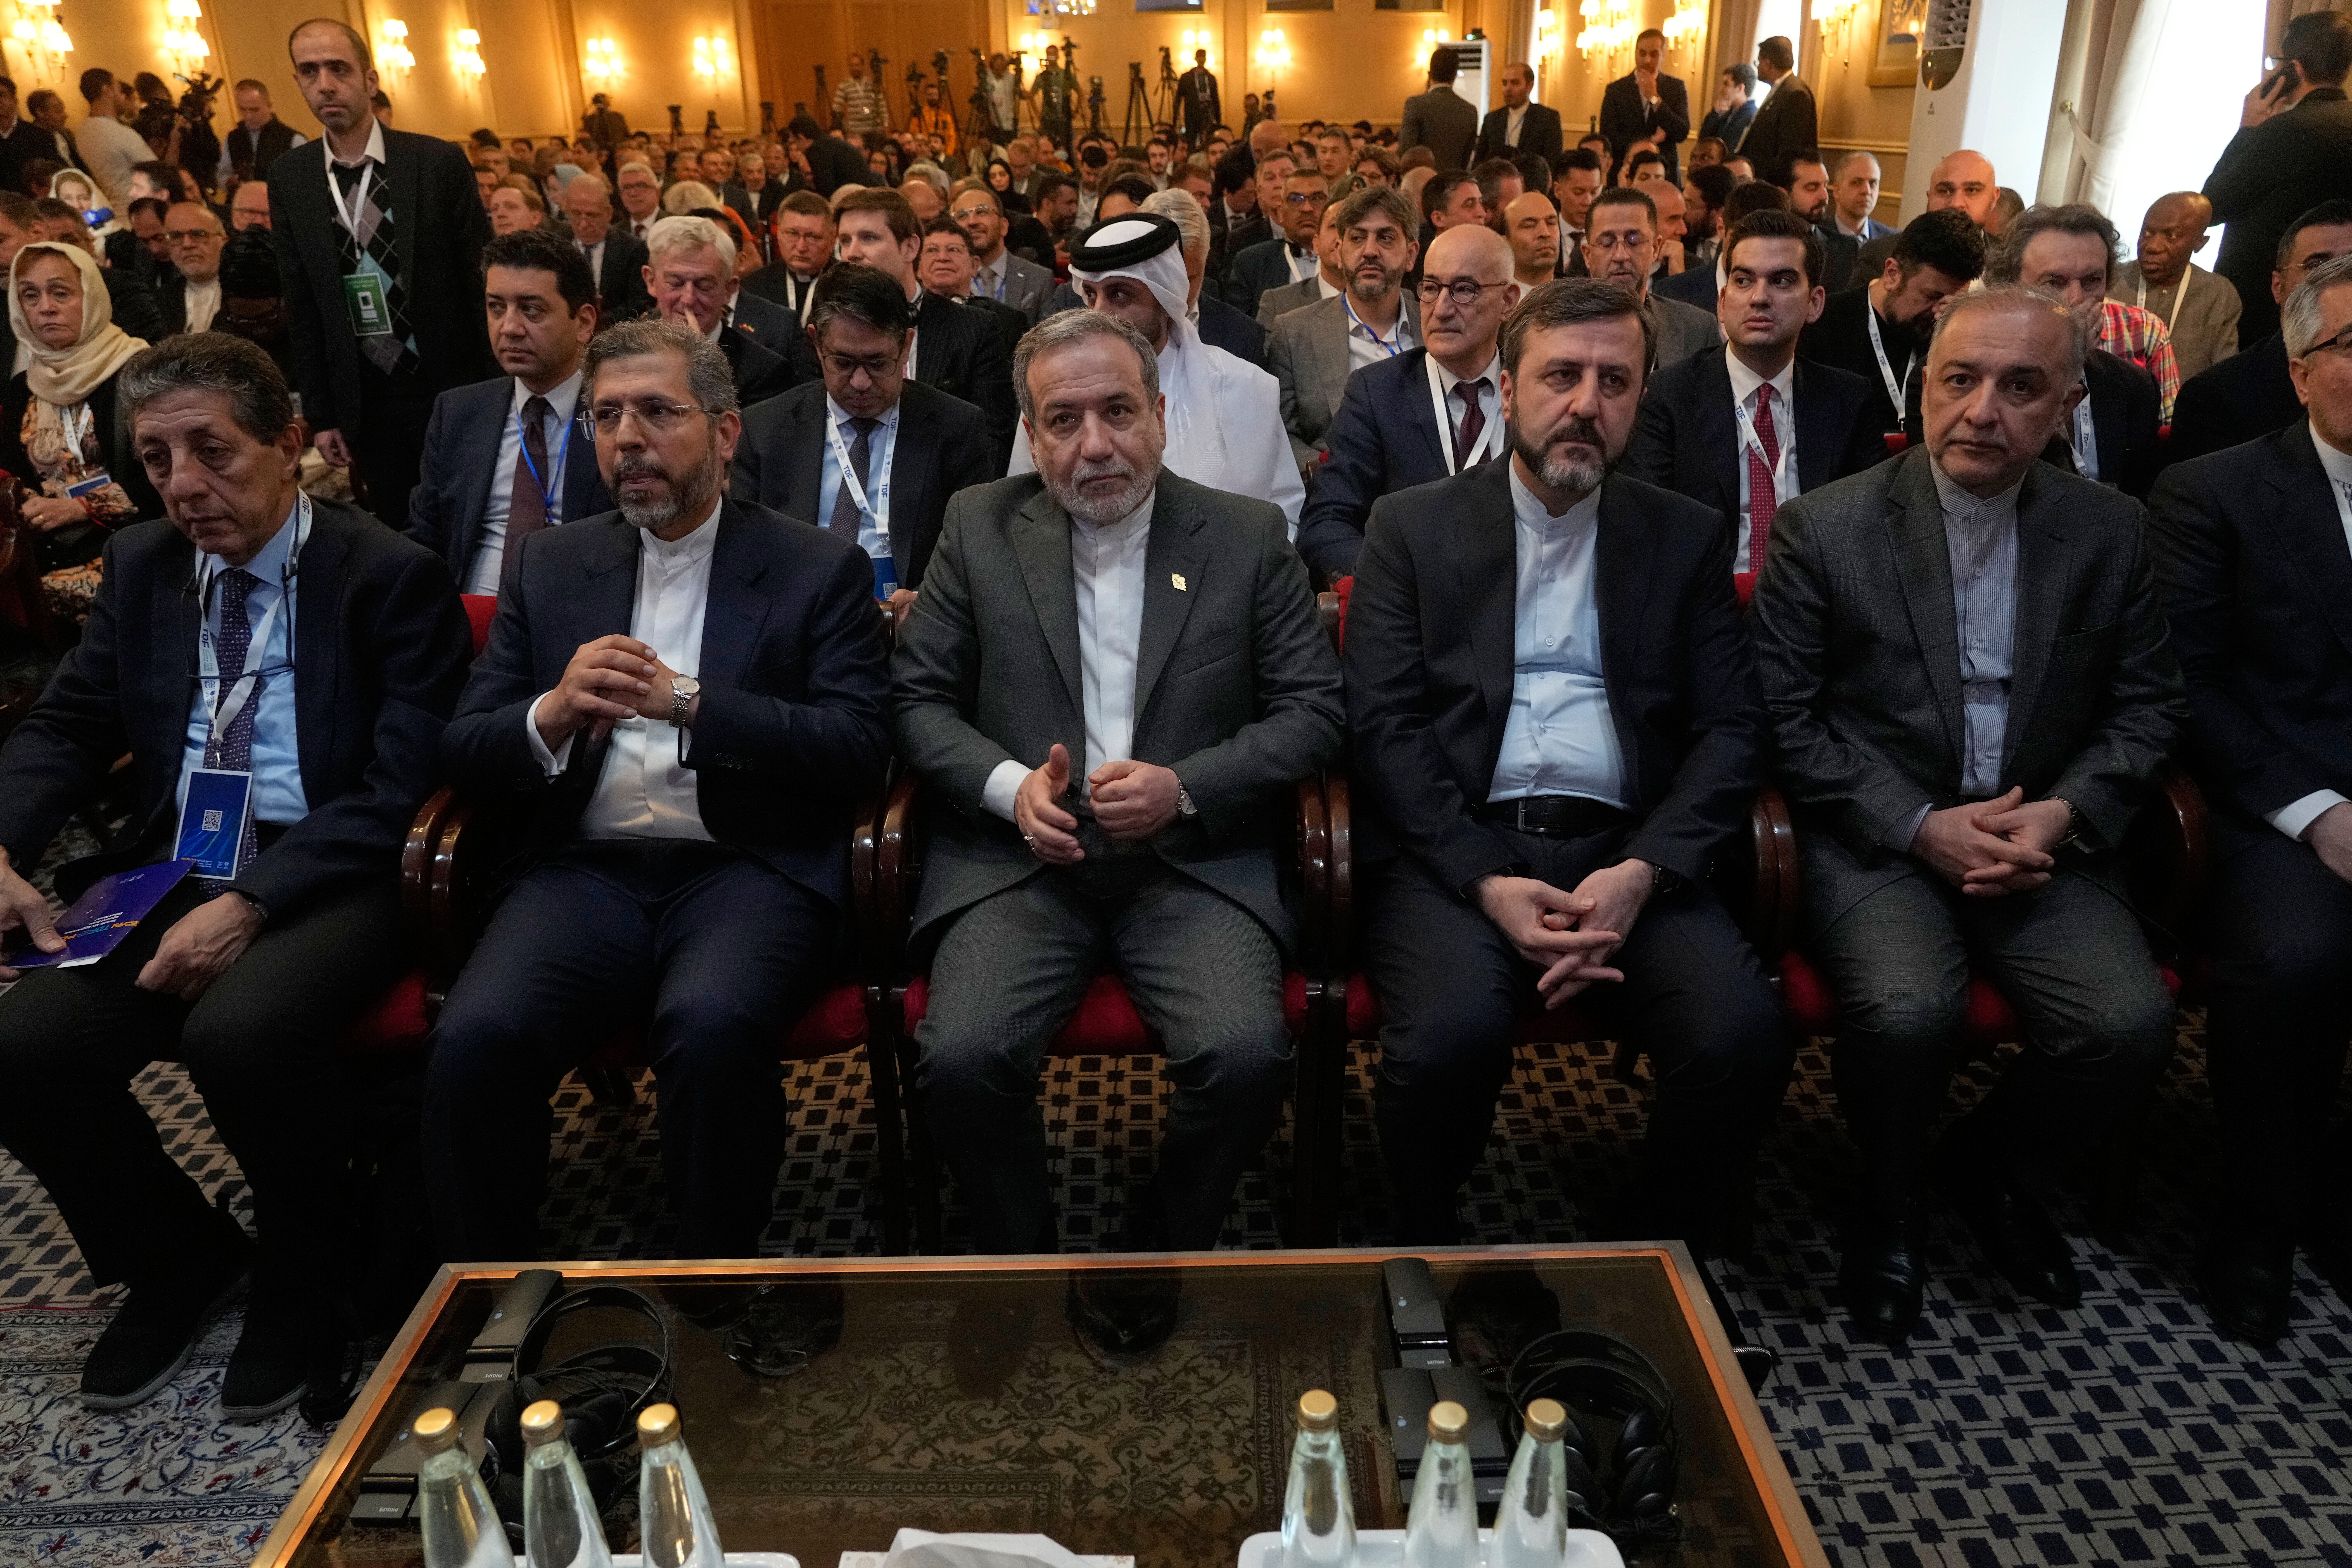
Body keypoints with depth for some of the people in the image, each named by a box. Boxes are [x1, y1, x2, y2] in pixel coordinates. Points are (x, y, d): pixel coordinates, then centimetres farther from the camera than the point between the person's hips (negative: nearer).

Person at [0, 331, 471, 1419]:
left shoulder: (392, 577, -6)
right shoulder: (141, 566, 13)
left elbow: (400, 790, -13)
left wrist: (251, 903, -23)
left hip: (331, 880, -5)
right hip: (170, 869, 6)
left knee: (241, 1032, -33)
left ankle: (304, 1275, -1)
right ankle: (178, 1254, 13)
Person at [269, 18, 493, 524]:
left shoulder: (440, 162, -5)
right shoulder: (287, 179, 3)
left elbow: (481, 280, -3)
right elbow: (301, 307, 6)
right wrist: (321, 414, 4)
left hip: (452, 391, -2)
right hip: (364, 403, 2)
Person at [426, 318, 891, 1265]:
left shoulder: (820, 569, 8)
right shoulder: (551, 565, 18)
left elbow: (858, 751, -5)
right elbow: (465, 750, 14)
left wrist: (688, 702, -14)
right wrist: (555, 713, -9)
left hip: (748, 868, -3)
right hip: (587, 869, 3)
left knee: (713, 1027, -33)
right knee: (476, 1038, -25)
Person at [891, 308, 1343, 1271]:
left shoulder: (1248, 537, 8)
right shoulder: (979, 527, 10)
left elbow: (1313, 710, 4)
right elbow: (917, 698, 9)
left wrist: (1186, 788, -12)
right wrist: (1009, 786, -10)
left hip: (1194, 860, 0)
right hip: (1020, 859, 1)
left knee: (1245, 1056, -25)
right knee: (960, 1058, -24)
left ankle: (1158, 1259, 5)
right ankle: (1024, 1263, 5)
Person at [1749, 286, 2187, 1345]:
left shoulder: (2109, 531, 5)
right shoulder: (1823, 529, -5)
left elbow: (2148, 704, 10)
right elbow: (1785, 717, -5)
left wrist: (2066, 812, -9)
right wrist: (1920, 825, -14)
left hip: (2041, 838, 4)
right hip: (1875, 835, -3)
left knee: (2131, 1021, -21)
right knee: (1908, 1010, -30)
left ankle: (1993, 1166, 14)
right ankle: (1886, 1202, 4)